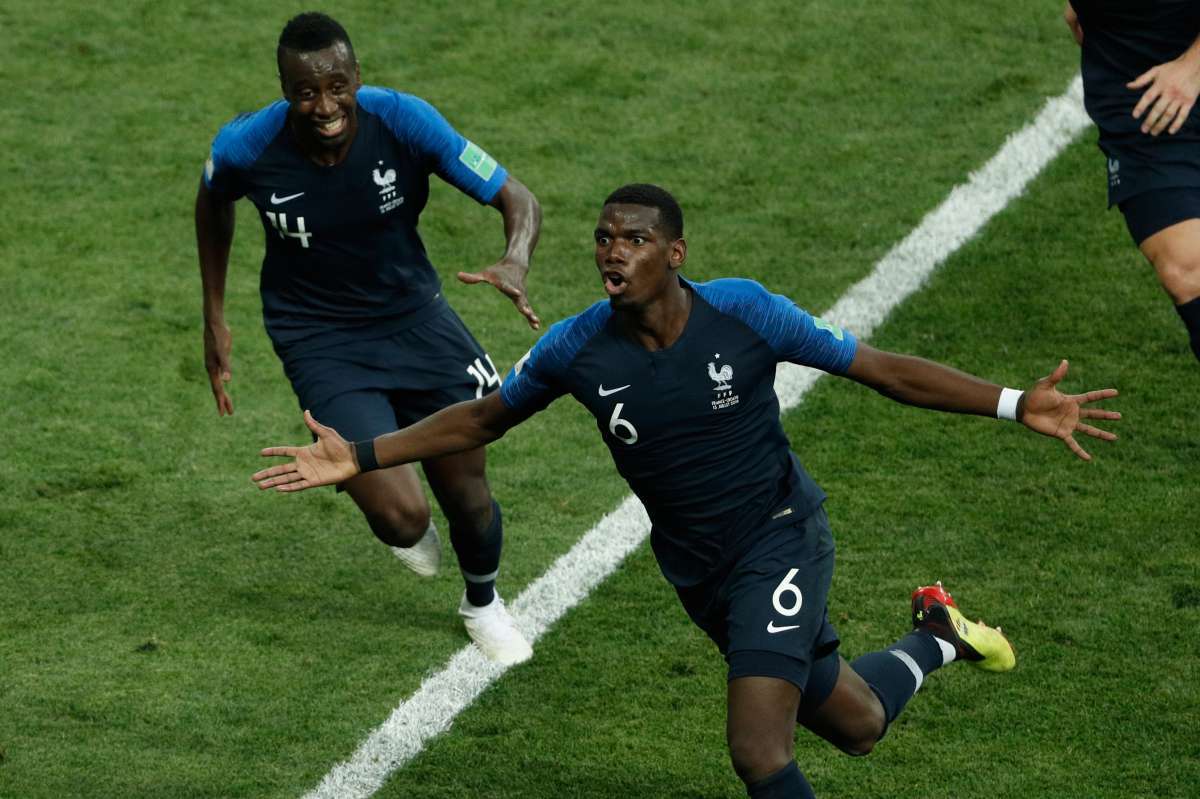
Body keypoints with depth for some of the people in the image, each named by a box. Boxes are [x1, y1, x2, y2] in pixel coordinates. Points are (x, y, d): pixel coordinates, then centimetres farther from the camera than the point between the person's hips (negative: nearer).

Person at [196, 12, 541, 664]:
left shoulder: (403, 122, -23)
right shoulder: (247, 147, -21)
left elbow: (517, 200, -17)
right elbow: (213, 201, 5)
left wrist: (515, 260, -39)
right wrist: (214, 319, 7)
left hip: (413, 314, 2)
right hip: (320, 340, -2)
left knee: (467, 493, 7)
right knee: (402, 516, -17)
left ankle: (483, 603, 43)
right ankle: (403, 527, 25)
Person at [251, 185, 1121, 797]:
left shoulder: (741, 312, -20)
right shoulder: (578, 349, -12)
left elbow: (882, 369, -14)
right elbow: (480, 419, 4)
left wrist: (1017, 405, -21)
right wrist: (360, 456, -4)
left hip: (779, 537, -4)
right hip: (698, 568, 4)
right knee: (854, 726, 18)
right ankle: (934, 638, 51)